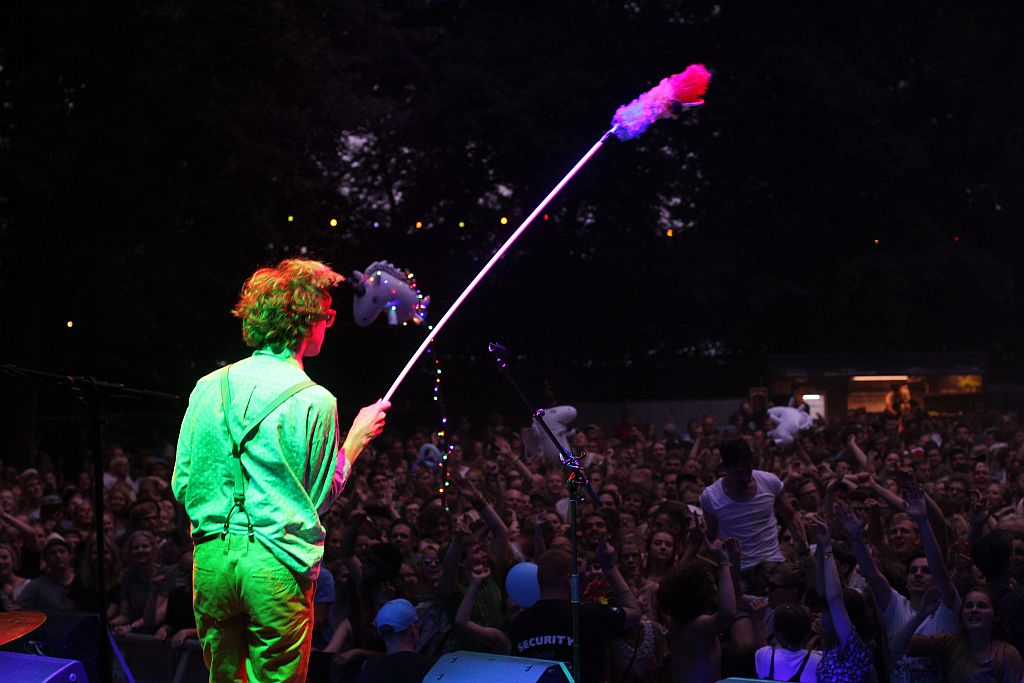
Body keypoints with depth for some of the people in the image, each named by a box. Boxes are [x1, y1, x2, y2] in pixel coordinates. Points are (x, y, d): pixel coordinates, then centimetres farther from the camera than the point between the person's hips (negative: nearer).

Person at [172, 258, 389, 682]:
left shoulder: (209, 388, 4)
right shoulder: (314, 402, -11)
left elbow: (182, 484, 7)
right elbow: (321, 497, -2)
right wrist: (358, 437, 9)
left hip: (211, 560, 5)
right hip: (278, 567, -5)